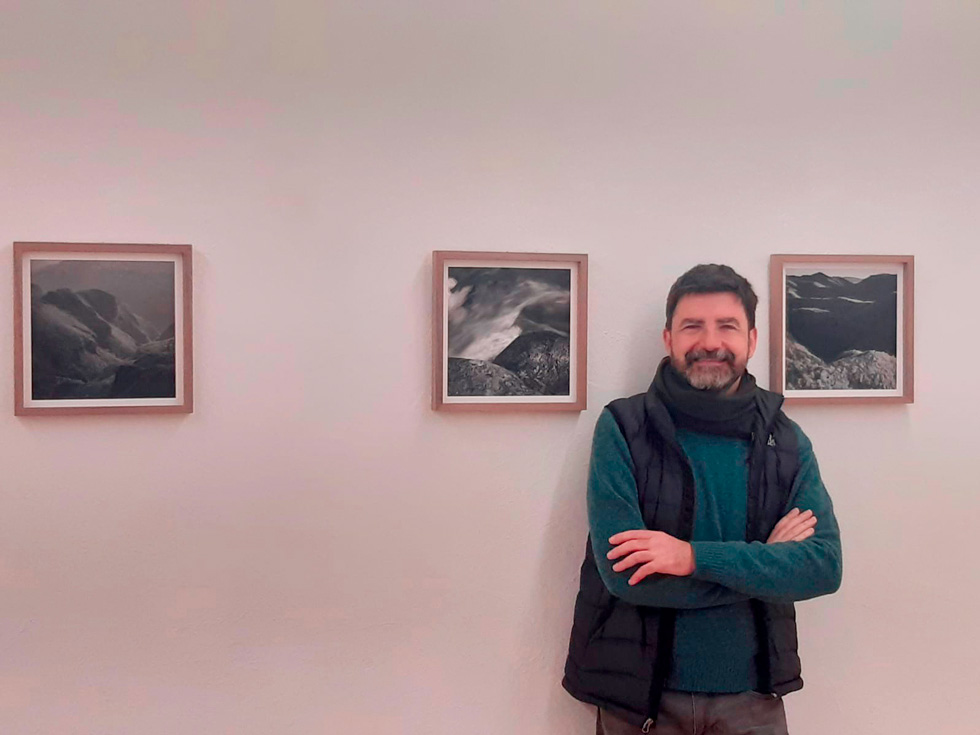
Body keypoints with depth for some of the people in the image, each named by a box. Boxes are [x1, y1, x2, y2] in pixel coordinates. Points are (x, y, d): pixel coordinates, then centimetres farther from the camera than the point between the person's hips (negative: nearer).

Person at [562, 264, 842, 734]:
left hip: (750, 696, 2)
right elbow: (624, 573, -19)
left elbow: (825, 566, -13)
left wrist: (696, 556, -25)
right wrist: (762, 559, -14)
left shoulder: (787, 443, -1)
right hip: (638, 696, -2)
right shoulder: (621, 429, -11)